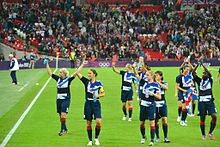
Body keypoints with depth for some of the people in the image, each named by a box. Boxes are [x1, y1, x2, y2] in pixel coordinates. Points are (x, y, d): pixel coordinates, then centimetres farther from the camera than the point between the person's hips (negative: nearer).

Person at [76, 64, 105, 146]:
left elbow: (103, 93, 5)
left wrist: (98, 95, -13)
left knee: (98, 121, -14)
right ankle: (90, 140, 14)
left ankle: (96, 138, 8)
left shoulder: (98, 83, 0)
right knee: (88, 123, 4)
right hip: (88, 104, 1)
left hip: (96, 103, -1)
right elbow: (77, 73, -4)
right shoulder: (86, 81, 2)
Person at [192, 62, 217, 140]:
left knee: (214, 116, -15)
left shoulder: (210, 80, 4)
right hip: (201, 101, 2)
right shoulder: (199, 81, 9)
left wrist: (202, 65, -19)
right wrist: (197, 65, -13)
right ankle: (203, 135, 16)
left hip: (209, 101, -1)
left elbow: (209, 74, -15)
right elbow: (193, 73, -3)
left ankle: (210, 132, 0)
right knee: (202, 118, 3)